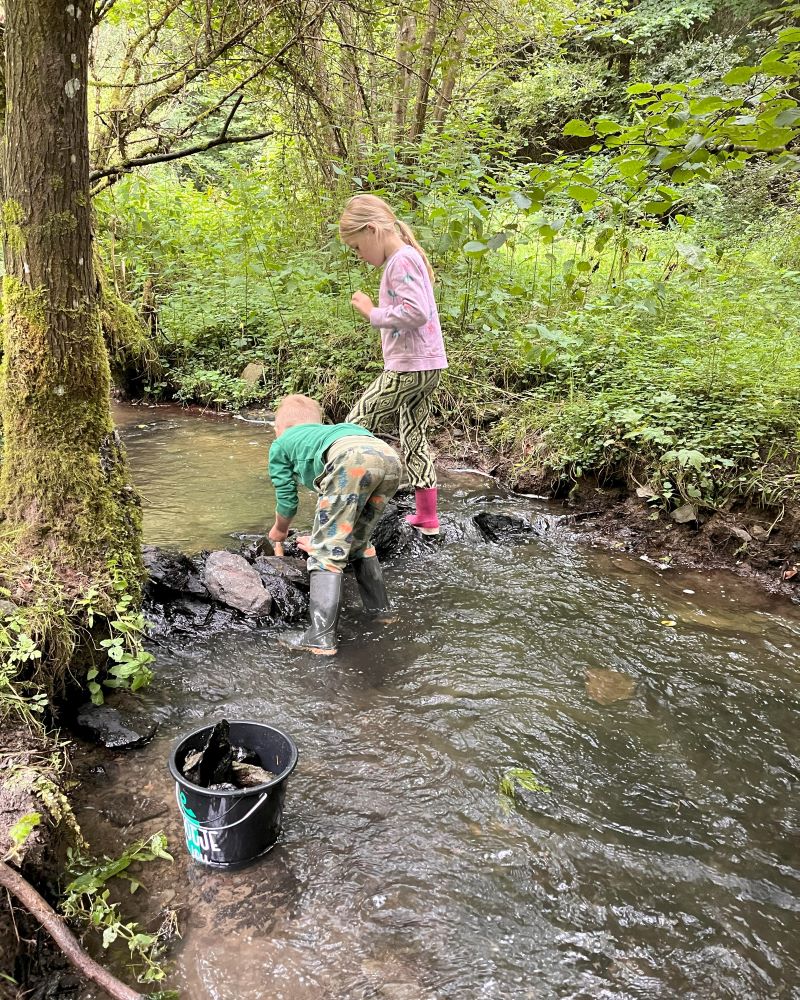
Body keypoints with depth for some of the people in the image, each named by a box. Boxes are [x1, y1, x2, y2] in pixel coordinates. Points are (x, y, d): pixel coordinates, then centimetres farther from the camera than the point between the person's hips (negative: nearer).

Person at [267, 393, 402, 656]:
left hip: (352, 459, -6)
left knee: (327, 552, 0)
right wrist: (321, 539, 64)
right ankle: (379, 608, 36)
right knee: (359, 543, 26)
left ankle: (321, 637, -6)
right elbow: (334, 497, 51)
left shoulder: (281, 444, 30)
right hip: (389, 457, 7)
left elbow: (287, 500, 32)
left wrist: (278, 531, 53)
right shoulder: (325, 431, 46)